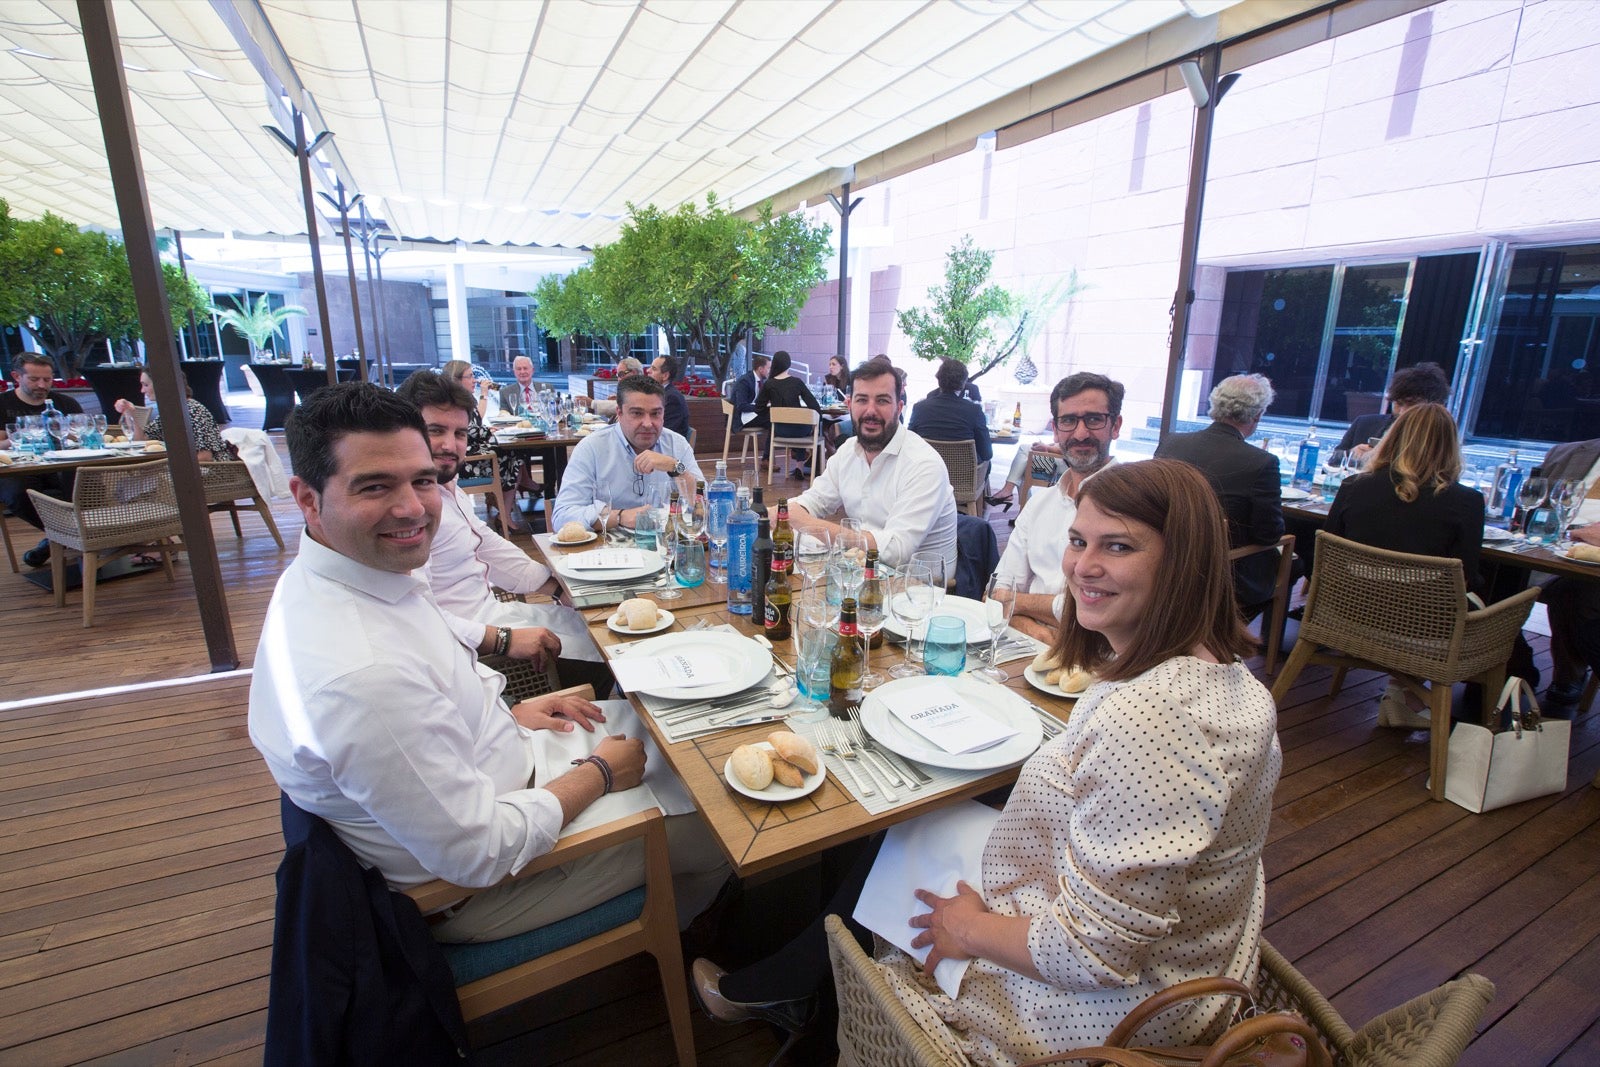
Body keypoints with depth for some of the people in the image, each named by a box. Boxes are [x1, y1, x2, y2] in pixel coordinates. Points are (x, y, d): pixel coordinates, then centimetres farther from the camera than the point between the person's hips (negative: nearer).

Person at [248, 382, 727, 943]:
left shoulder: (346, 574, -6)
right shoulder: (361, 674, -38)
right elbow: (478, 853, -29)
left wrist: (506, 714, 2)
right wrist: (599, 773, -16)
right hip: (476, 890, -8)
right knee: (712, 833, 3)